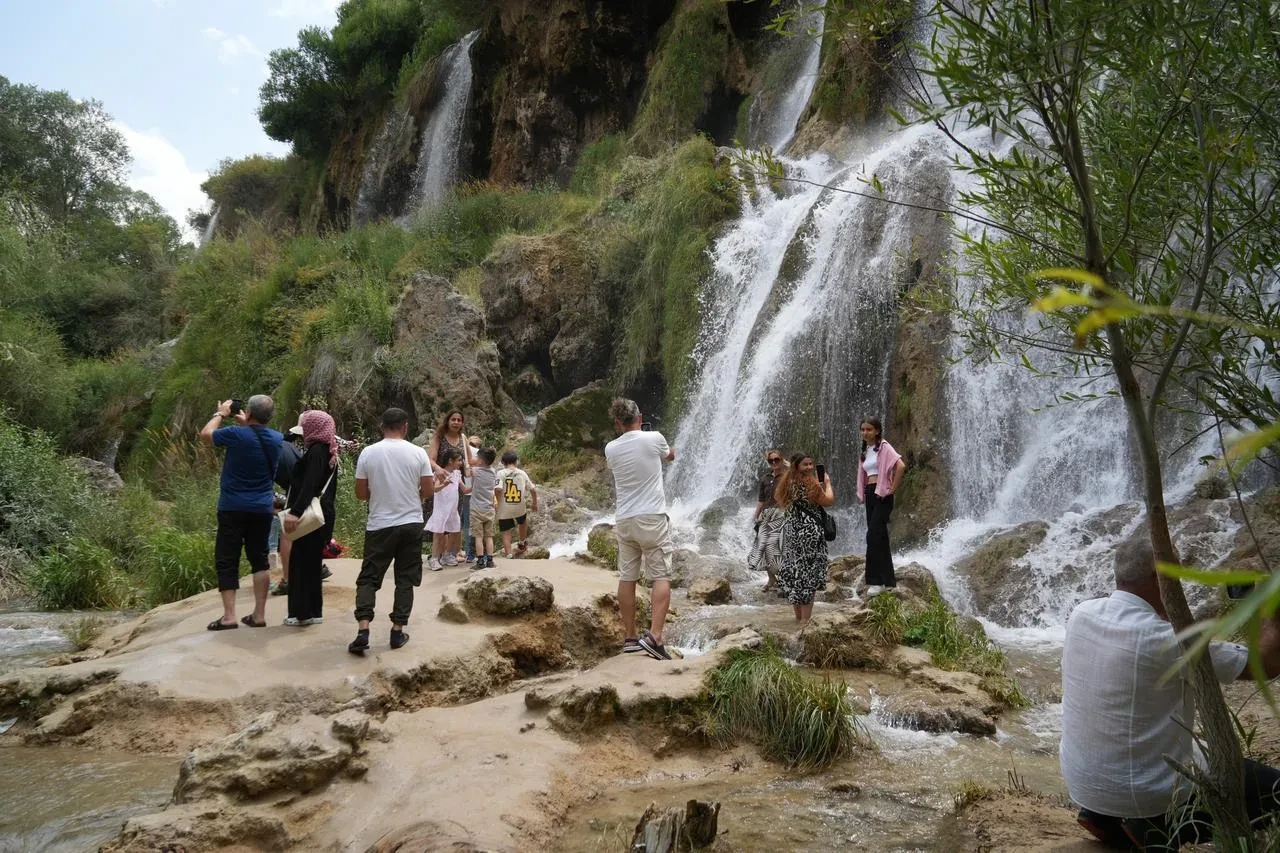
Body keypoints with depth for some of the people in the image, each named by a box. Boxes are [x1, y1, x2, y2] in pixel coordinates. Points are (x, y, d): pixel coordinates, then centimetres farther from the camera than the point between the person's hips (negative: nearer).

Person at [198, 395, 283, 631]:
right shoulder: (277, 439, 1)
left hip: (233, 508, -4)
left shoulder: (236, 434, -15)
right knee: (259, 559, 10)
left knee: (226, 561, 3)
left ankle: (229, 616, -2)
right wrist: (245, 425, 23)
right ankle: (259, 614, 9)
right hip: (262, 509, 4)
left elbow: (205, 435, 4)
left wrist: (220, 413, 15)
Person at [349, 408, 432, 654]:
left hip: (379, 525, 0)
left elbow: (360, 493, 1)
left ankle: (363, 630, -6)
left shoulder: (368, 453, -4)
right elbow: (427, 490, 1)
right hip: (411, 523, 1)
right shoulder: (418, 453, -4)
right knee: (405, 580, 10)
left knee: (368, 579, 6)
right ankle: (398, 631, 11)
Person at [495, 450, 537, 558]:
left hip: (505, 509, -2)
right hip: (520, 507, 2)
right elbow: (533, 489, 3)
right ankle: (522, 543, 46)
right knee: (523, 522, 33)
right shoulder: (522, 473, 1)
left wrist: (499, 501, -6)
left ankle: (508, 554, -1)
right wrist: (535, 504, 16)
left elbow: (498, 489, -23)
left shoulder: (501, 473, -8)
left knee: (506, 532, 7)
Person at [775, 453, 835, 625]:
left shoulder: (787, 483, 8)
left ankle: (798, 616, 20)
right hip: (809, 534, -7)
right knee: (808, 575, -3)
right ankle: (805, 619, -3)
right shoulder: (810, 484, -14)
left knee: (794, 573, 12)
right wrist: (827, 483, 8)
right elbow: (829, 501, -8)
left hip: (790, 533, 7)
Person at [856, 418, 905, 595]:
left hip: (882, 495, -9)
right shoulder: (865, 451, 16)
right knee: (880, 537, 10)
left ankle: (878, 580, -11)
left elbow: (901, 466, -22)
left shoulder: (883, 447, -8)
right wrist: (862, 494, 17)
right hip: (870, 495, 9)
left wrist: (892, 489, -16)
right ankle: (886, 580, 15)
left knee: (874, 536, -15)